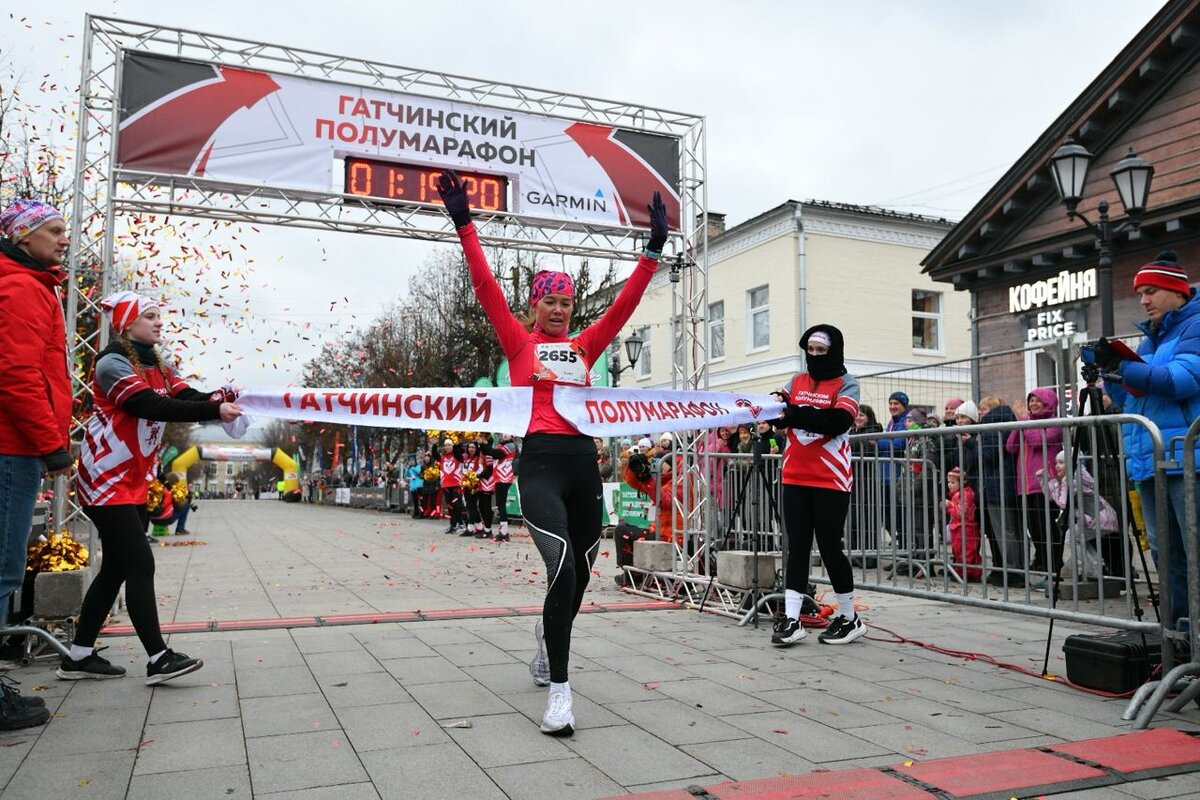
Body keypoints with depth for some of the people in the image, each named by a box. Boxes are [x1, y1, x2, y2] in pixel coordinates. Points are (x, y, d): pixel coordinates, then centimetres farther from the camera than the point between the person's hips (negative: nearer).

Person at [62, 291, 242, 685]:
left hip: (133, 483, 9)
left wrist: (221, 398, -24)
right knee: (140, 564, -11)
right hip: (106, 480, -9)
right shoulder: (112, 362, -13)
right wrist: (214, 409, -33)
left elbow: (188, 397, -3)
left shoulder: (157, 367, 13)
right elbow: (154, 407, -26)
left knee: (116, 568, 10)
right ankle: (158, 659, -9)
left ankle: (78, 656, 19)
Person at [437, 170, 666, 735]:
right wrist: (464, 224, -9)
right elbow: (486, 287, -2)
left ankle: (546, 651, 41)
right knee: (563, 570, -21)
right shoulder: (519, 342, 6)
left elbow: (625, 303, 12)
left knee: (578, 576, 14)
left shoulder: (583, 347, 16)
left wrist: (654, 249, 7)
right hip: (541, 461, -5)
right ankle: (559, 690, -12)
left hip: (584, 462, 5)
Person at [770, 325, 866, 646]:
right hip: (795, 478, 5)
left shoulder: (846, 384, -1)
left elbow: (839, 421, -18)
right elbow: (780, 411, 3)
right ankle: (791, 620, 5)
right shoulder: (797, 382, 14)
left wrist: (795, 414, -25)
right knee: (797, 547, 4)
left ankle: (849, 617, 16)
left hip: (830, 480, -4)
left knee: (829, 546, 0)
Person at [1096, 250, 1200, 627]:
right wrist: (1110, 371, 3)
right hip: (1147, 461, 8)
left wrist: (1125, 369, -21)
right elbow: (1129, 399, 20)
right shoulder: (1148, 339, 22)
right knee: (1166, 554, 13)